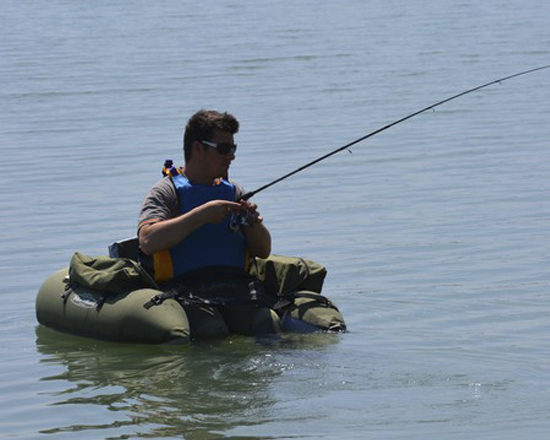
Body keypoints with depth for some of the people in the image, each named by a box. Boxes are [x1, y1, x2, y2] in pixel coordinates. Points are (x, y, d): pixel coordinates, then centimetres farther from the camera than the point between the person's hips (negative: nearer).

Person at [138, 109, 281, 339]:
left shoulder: (234, 192, 23)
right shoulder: (166, 192, 4)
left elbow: (263, 251, 19)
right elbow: (148, 241, -15)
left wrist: (253, 223, -3)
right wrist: (201, 215, -18)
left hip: (235, 289, 4)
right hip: (185, 290, -4)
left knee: (269, 325, -26)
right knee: (213, 331, -33)